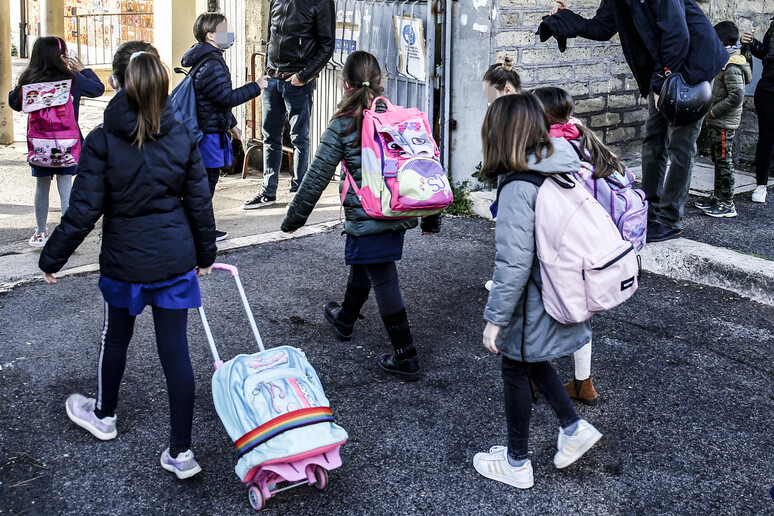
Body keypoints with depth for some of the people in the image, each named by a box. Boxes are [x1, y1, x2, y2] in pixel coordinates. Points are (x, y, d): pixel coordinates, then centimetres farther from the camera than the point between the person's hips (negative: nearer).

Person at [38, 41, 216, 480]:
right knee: (175, 348, 4)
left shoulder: (102, 141, -13)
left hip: (125, 259, -1)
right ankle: (181, 452, 9)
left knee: (117, 336, 22)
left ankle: (104, 414, 47)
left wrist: (53, 258, 0)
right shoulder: (183, 138, -4)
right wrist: (206, 253, 17)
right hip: (176, 258, 2)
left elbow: (83, 211, -12)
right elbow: (200, 203, 3)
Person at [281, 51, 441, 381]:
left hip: (367, 217, -6)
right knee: (361, 265, 28)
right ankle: (345, 319, 52)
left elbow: (317, 177, -8)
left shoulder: (342, 125, -10)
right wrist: (431, 218, 15)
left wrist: (294, 218, 4)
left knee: (384, 282, 0)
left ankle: (406, 359, 3)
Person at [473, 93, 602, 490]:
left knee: (516, 371, 11)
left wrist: (495, 318, -19)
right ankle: (573, 427, 29)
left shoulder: (519, 187, -27)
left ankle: (517, 464, 26)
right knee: (531, 361, 27)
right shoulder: (562, 169, -1)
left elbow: (513, 264, -27)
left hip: (531, 304, -8)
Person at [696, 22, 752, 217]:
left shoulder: (732, 67, -19)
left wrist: (714, 111, -20)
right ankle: (718, 197, 27)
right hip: (716, 122, 10)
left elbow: (736, 97, -26)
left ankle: (727, 205, 1)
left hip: (724, 124, -10)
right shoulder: (725, 62, 12)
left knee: (724, 162, -5)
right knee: (718, 161, 17)